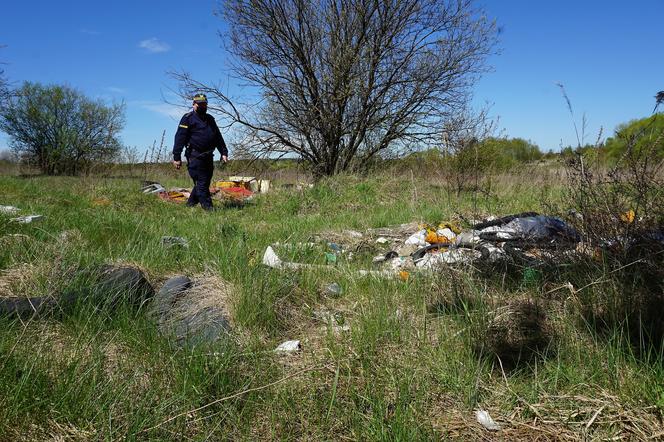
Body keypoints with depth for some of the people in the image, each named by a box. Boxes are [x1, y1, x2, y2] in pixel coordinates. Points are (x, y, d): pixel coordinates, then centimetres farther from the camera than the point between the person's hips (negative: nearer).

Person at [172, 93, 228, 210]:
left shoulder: (210, 119, 20)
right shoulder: (188, 118, -1)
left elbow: (218, 137, 23)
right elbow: (180, 138, -8)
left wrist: (224, 153, 13)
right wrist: (176, 157, -15)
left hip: (208, 157, 7)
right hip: (195, 156, -7)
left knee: (205, 182, 10)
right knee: (201, 183, -8)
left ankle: (190, 204, 24)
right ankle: (207, 207, -4)